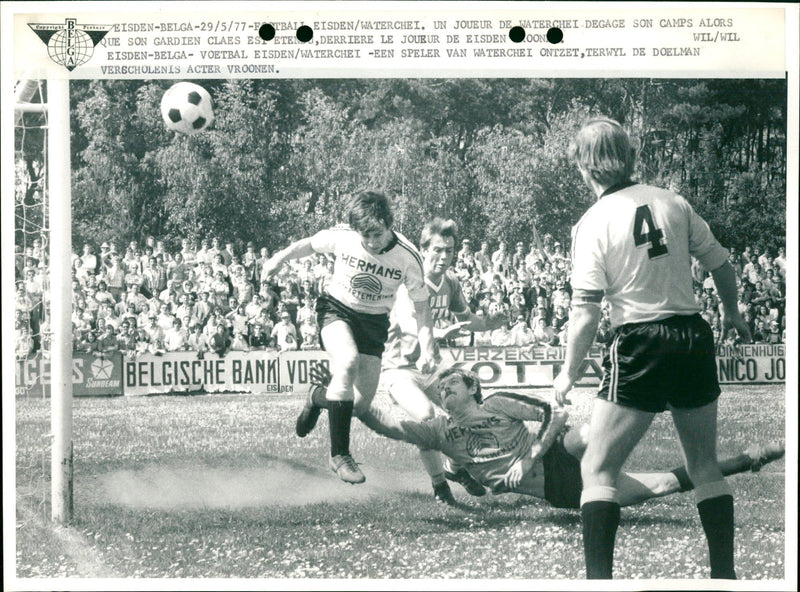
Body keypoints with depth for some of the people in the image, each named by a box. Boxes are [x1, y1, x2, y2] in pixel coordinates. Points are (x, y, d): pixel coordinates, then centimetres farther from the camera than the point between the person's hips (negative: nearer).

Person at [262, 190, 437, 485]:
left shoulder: (408, 257, -20)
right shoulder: (341, 237, -20)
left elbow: (421, 305, -10)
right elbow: (309, 244, 2)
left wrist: (427, 350, -19)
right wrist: (279, 259, 9)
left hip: (374, 321, 2)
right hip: (336, 308, -2)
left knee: (362, 401, -3)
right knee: (348, 360, -33)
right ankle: (340, 455, -28)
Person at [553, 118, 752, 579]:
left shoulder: (594, 223, -8)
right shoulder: (672, 202, 4)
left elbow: (587, 311, -11)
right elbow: (720, 264, 11)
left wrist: (569, 373, 0)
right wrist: (734, 314, 29)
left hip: (642, 346, -5)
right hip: (694, 336, 5)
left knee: (598, 469, 2)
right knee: (706, 467, 18)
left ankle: (599, 577, -6)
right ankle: (725, 572, 19)